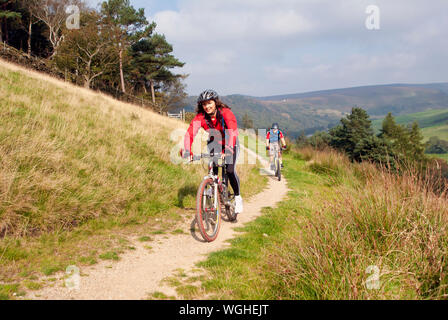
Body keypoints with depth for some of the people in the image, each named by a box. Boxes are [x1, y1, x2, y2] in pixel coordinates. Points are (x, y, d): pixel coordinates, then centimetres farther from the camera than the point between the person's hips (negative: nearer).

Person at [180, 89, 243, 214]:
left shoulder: (226, 112, -28)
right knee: (213, 170, -12)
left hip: (230, 143, -3)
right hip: (214, 143, 3)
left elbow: (233, 131, -41)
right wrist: (186, 151, -47)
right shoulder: (200, 117, -20)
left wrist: (227, 149, -56)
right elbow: (190, 133, -31)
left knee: (230, 170, -15)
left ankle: (238, 197, 4)